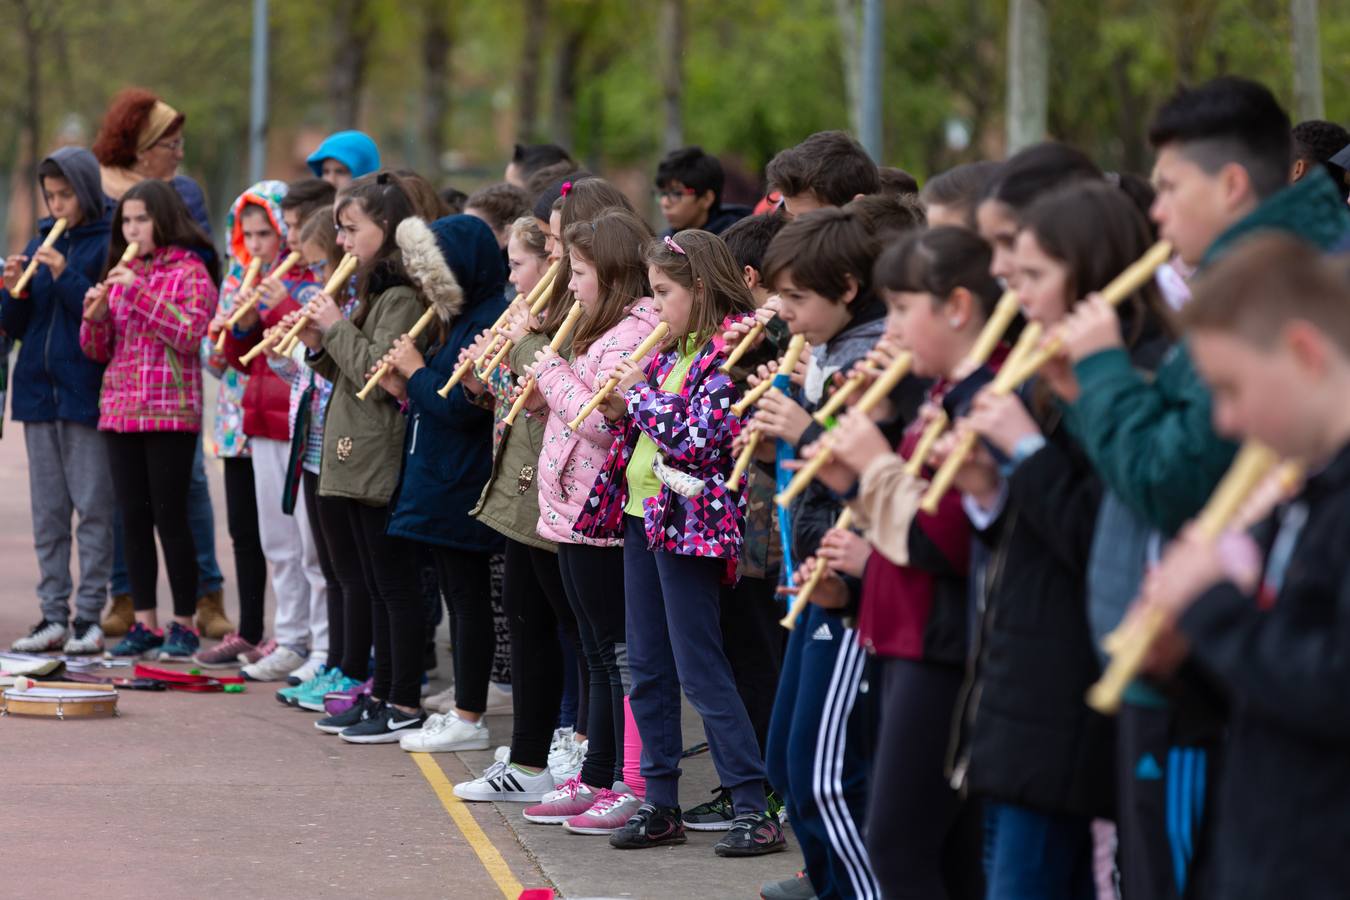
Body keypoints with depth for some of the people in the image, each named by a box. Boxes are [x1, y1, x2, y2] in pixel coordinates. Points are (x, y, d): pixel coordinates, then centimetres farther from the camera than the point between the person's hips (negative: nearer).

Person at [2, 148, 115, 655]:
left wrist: (65, 277, -20)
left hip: (87, 392, -6)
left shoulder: (109, 246, -5)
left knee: (93, 507, -1)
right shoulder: (42, 244, 12)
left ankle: (89, 616, 2)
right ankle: (53, 616, 12)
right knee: (47, 511, 8)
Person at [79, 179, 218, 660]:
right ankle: (145, 623, 12)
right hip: (120, 411, 6)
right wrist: (95, 317, -6)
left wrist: (140, 291, -19)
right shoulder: (120, 273, 14)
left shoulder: (190, 271, -3)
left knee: (169, 516, -4)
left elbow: (188, 334, -17)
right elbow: (97, 350, 14)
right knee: (133, 517, 6)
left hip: (170, 413, -6)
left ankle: (184, 624, 3)